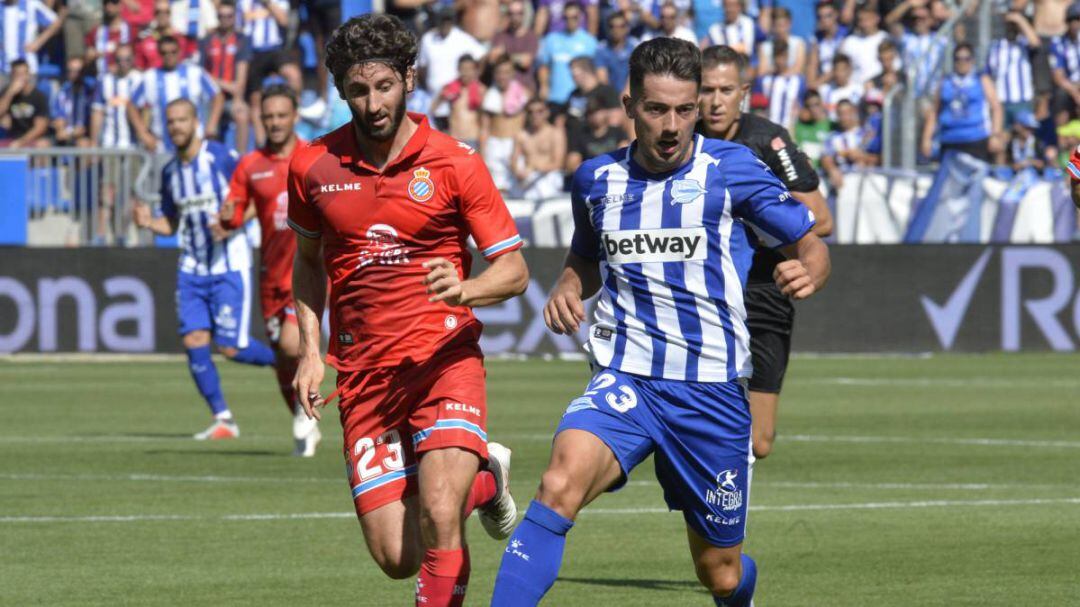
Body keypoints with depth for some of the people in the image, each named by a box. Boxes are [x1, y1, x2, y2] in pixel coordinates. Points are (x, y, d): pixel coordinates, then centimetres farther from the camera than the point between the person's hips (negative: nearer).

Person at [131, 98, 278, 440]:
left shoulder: (223, 158, -9)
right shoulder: (170, 172, 9)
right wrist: (149, 223, -2)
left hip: (229, 266, -5)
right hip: (192, 268, 5)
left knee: (230, 347, -10)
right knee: (194, 340, -8)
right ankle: (222, 419, 1)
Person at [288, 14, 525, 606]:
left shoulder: (454, 163, -6)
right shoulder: (311, 167, 3)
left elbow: (514, 270, -3)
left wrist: (464, 291, -24)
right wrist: (309, 351, 9)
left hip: (443, 360, -3)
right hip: (362, 374, 3)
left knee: (438, 516, -26)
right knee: (397, 557, 0)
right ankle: (481, 478, 31)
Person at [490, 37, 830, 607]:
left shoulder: (732, 169, -2)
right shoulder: (596, 179, 7)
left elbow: (812, 246, 3)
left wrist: (807, 272, -20)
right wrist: (566, 290, 4)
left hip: (712, 389, -1)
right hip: (624, 382, 1)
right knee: (560, 484, -31)